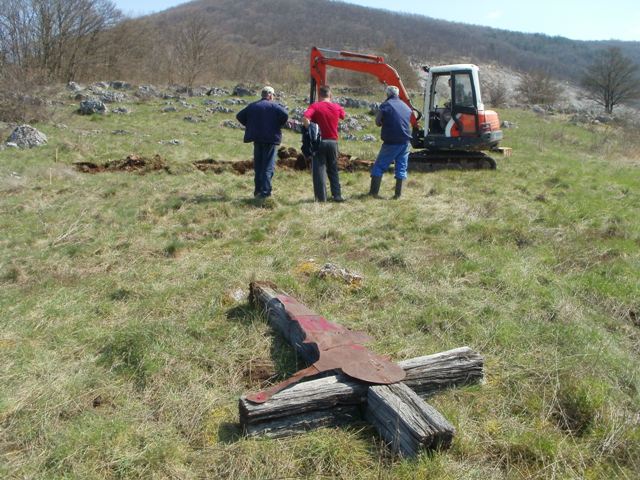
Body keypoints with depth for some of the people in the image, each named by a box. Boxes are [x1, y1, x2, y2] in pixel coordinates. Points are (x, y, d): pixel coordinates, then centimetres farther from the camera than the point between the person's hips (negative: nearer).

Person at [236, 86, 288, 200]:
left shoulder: (252, 106, 9)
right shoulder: (273, 106, -4)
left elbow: (239, 116, 9)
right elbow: (285, 114, -19)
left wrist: (249, 125, 14)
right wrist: (278, 125, -5)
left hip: (257, 139, 4)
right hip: (270, 138, -4)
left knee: (257, 165, 13)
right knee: (268, 166, -2)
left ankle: (257, 191, 18)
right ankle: (265, 191, -9)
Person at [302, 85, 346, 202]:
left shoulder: (315, 106, -7)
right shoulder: (337, 107, 3)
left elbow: (305, 118, -23)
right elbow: (343, 115, 25)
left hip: (319, 141, -3)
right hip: (333, 141, 3)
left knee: (319, 169, 2)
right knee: (333, 169, 15)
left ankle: (321, 197, 0)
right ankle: (337, 195, 14)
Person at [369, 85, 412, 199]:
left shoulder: (385, 105, -6)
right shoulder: (406, 106, 13)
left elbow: (378, 122, -4)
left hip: (391, 142, -5)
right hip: (405, 141, 5)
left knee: (379, 166, 4)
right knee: (401, 167, 10)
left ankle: (373, 192, 0)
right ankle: (398, 194, 9)